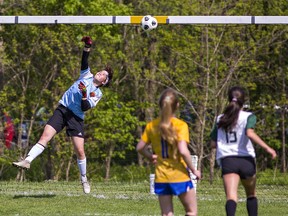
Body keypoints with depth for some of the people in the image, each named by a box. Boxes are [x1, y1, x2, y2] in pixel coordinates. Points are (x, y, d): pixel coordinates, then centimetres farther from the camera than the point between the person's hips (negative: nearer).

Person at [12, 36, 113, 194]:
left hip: (76, 117, -2)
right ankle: (27, 161, -30)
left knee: (80, 151, -7)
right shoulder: (87, 76, 14)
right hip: (62, 109, 2)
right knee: (45, 136, -17)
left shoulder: (98, 94, 6)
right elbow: (84, 61, 1)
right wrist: (87, 47, -11)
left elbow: (85, 108, -7)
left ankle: (84, 179, 12)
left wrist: (84, 95, -22)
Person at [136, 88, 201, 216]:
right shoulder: (180, 125, -12)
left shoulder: (152, 126, 2)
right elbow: (183, 151, -21)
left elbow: (140, 148, 5)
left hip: (161, 177, 4)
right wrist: (193, 170, -10)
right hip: (180, 176, -4)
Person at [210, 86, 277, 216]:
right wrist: (267, 148, -17)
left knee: (231, 197, -16)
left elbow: (213, 144, 14)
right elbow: (250, 133, -18)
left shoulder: (220, 120, 13)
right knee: (251, 195, 23)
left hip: (227, 160, 1)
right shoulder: (248, 117, 2)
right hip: (246, 160, -1)